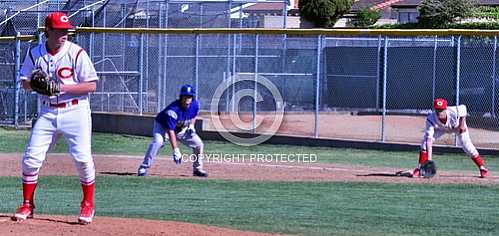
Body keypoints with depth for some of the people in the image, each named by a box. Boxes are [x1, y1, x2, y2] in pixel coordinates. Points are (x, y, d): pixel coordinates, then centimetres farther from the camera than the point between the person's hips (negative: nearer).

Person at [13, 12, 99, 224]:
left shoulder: (76, 53, -9)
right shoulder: (35, 54, 2)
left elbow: (91, 85, -10)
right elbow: (25, 83, 11)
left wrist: (63, 88, -20)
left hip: (75, 111, -3)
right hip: (47, 111, 3)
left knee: (82, 158, -10)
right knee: (31, 158, -2)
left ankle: (88, 205, 8)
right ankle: (27, 205, 12)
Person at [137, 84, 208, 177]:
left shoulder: (195, 104, -18)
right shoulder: (173, 110, -37)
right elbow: (170, 131, -40)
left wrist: (191, 125, -8)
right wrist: (176, 151, -45)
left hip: (182, 129, 6)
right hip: (163, 126, -6)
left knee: (198, 144, 1)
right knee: (158, 141, -34)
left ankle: (197, 169, 20)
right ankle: (143, 168, -30)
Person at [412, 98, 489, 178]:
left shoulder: (454, 112, -41)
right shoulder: (431, 119, -40)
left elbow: (463, 108, -16)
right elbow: (429, 139, -44)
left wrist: (462, 125, -18)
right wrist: (429, 156, -53)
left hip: (457, 126, -1)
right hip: (441, 128, 1)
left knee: (467, 145, -11)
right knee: (426, 141, -17)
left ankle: (482, 168, 7)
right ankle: (419, 168, -4)